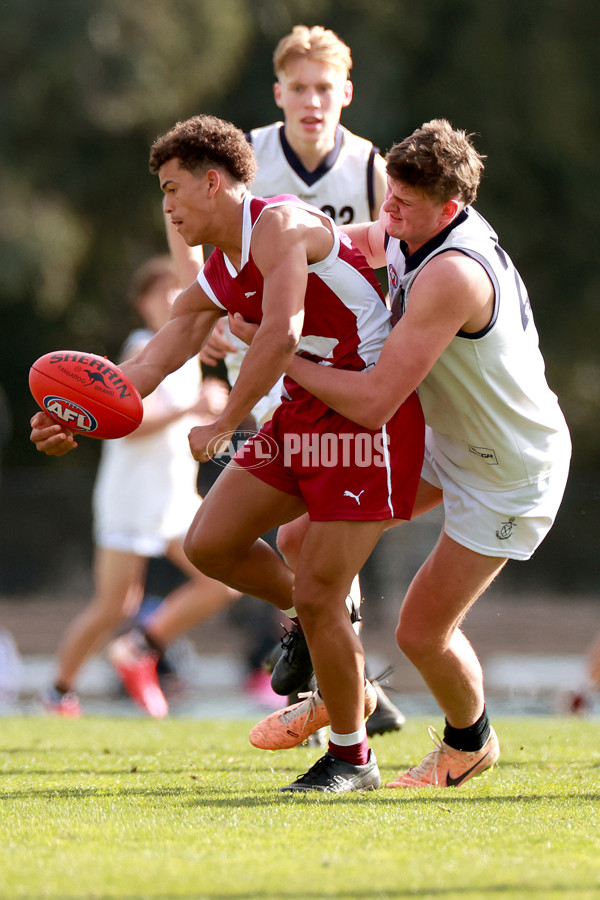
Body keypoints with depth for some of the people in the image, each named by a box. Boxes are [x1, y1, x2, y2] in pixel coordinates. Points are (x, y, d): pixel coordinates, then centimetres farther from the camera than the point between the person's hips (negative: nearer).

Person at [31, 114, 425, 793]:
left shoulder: (279, 224, -16)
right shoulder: (217, 279, 13)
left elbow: (281, 333, -28)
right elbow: (148, 366, 12)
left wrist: (225, 425, -22)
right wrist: (78, 423, -1)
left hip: (370, 417, -9)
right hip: (300, 414, 9)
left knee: (316, 597, -9)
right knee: (211, 543, 1)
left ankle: (351, 757, 8)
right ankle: (312, 622, 26)